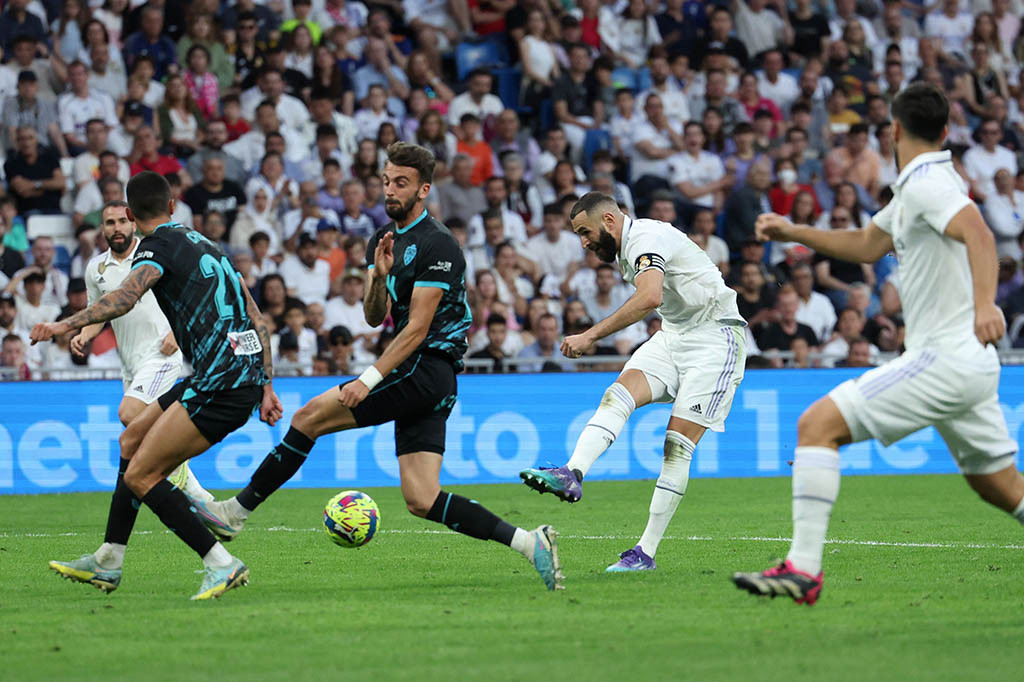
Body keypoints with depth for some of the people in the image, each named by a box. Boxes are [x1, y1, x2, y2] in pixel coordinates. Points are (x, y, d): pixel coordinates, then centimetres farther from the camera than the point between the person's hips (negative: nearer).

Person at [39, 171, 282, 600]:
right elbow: (256, 319, 22)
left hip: (223, 382, -9)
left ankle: (221, 565, -11)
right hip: (247, 372, 9)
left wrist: (67, 325, -30)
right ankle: (107, 563, 25)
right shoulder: (203, 245, 22)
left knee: (140, 476, -8)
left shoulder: (159, 245, -4)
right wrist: (265, 384, 23)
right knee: (132, 439, 21)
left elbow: (125, 297, -24)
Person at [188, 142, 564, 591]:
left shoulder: (436, 246, -11)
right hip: (415, 380, 9)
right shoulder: (384, 240, 17)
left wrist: (370, 380, -21)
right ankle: (528, 542, -4)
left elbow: (417, 328, -16)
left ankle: (238, 511, -2)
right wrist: (379, 276, -4)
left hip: (426, 368, -9)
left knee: (309, 417, -8)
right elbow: (375, 318, 16)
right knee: (421, 501, -2)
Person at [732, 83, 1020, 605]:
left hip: (943, 360, -10)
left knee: (818, 425, -12)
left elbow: (978, 234, -30)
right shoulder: (915, 186, 18)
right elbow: (867, 245, 32)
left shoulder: (928, 182, -12)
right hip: (973, 366, 10)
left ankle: (802, 569, -19)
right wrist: (795, 233, 29)